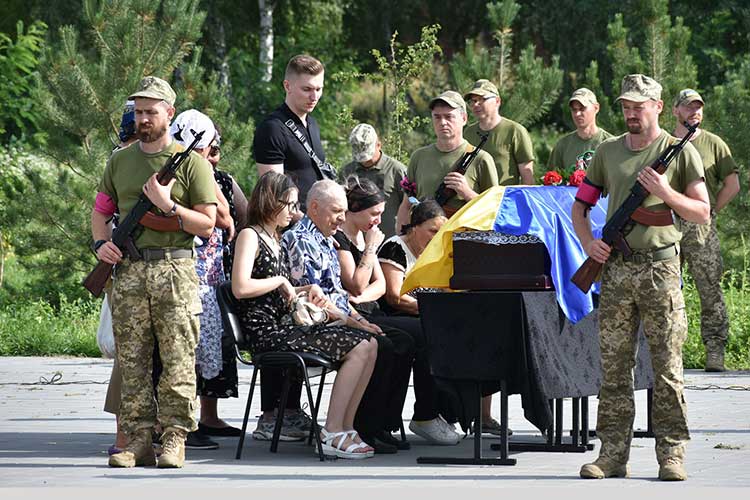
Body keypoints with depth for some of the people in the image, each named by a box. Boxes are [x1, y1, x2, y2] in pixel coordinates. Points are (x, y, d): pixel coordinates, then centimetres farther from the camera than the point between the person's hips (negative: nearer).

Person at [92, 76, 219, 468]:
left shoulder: (191, 162, 2)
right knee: (132, 361, 2)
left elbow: (207, 224, -1)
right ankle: (137, 440, 4)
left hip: (174, 270, -4)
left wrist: (168, 205, -12)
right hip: (128, 271, 4)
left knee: (177, 361, -6)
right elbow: (101, 210, 22)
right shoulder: (120, 160, 15)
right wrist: (101, 242, 2)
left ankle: (174, 439, -3)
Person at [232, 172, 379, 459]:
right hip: (267, 332, -9)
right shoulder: (250, 236, -6)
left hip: (285, 327, 9)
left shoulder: (274, 241, 23)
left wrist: (306, 290, 11)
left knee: (369, 344, -3)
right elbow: (241, 288, -20)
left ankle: (345, 428, -7)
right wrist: (280, 281, -8)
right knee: (358, 347, -18)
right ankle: (332, 434, -18)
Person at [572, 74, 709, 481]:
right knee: (613, 367, 4)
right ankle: (613, 454, 7)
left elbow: (702, 213, 0)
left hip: (659, 268, -4)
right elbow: (580, 205, 18)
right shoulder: (607, 152, 12)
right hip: (615, 268, 4)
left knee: (667, 367, -3)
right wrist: (588, 242, 0)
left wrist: (666, 193, -16)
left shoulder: (680, 152, 2)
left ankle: (671, 455, 0)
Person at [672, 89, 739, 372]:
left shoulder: (713, 144, 8)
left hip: (701, 230, -2)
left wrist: (709, 211, 2)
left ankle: (715, 350, -3)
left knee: (710, 291, -5)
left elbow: (732, 185, 8)